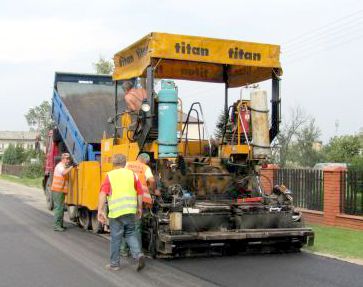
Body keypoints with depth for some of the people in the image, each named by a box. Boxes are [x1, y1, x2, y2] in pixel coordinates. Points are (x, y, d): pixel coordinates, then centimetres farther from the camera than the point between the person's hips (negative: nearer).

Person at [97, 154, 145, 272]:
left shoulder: (109, 176, 3)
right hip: (131, 210, 3)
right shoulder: (132, 174, 10)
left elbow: (103, 194, -9)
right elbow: (140, 193, 8)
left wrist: (100, 210, -11)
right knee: (130, 234, 17)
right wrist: (139, 208, 18)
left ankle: (114, 264, 16)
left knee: (115, 238, 7)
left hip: (116, 211, -2)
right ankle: (138, 254, -3)